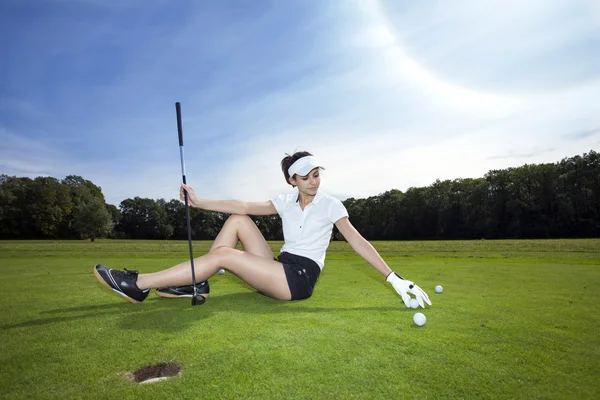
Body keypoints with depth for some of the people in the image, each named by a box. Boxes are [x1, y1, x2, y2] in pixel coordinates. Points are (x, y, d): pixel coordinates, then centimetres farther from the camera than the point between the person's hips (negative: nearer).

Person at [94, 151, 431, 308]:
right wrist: (199, 201, -9)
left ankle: (138, 284, -14)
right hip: (281, 270, 6)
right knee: (237, 220, -4)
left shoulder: (330, 204, -6)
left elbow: (359, 242, -11)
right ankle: (197, 283, -8)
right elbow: (244, 206, -2)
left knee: (223, 254, -20)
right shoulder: (286, 202, 7)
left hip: (300, 278, -6)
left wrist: (395, 278, -17)